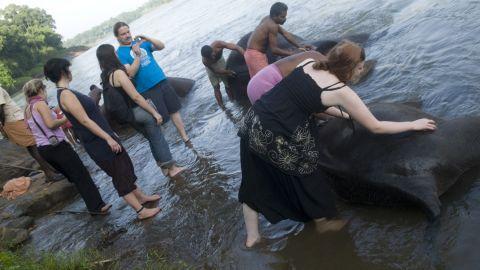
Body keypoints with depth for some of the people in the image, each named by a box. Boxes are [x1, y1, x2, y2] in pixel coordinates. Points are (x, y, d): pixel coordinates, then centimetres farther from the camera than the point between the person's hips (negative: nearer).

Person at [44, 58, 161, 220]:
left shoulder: (67, 93, 11)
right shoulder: (66, 94, -20)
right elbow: (85, 121, -23)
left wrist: (110, 134, 20)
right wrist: (108, 138, -23)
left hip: (101, 137, 10)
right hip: (98, 142, -10)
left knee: (125, 167, 19)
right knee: (120, 174, -1)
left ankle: (140, 196, 33)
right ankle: (141, 210, 10)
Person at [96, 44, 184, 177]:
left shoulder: (105, 76, 4)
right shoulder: (118, 73, -22)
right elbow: (136, 97, -23)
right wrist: (154, 112, -17)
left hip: (129, 115, 8)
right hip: (138, 111, -8)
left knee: (153, 139, 21)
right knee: (158, 138, 9)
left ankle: (165, 168, 30)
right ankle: (171, 167, 21)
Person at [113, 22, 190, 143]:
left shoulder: (141, 42, 11)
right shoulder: (119, 53, -4)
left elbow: (161, 46, 3)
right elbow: (130, 73, -16)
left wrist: (147, 38, -11)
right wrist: (137, 55, -23)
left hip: (162, 82, 5)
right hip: (147, 91, -5)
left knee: (174, 110, 9)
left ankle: (186, 139, 19)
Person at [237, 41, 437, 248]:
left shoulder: (309, 64, 8)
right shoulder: (340, 91, -8)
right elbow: (376, 127, 1)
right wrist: (414, 124, 15)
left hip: (252, 122, 7)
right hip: (277, 139, -7)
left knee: (254, 183, 21)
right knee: (309, 178, 18)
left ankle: (252, 237, 34)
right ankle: (323, 223, 43)